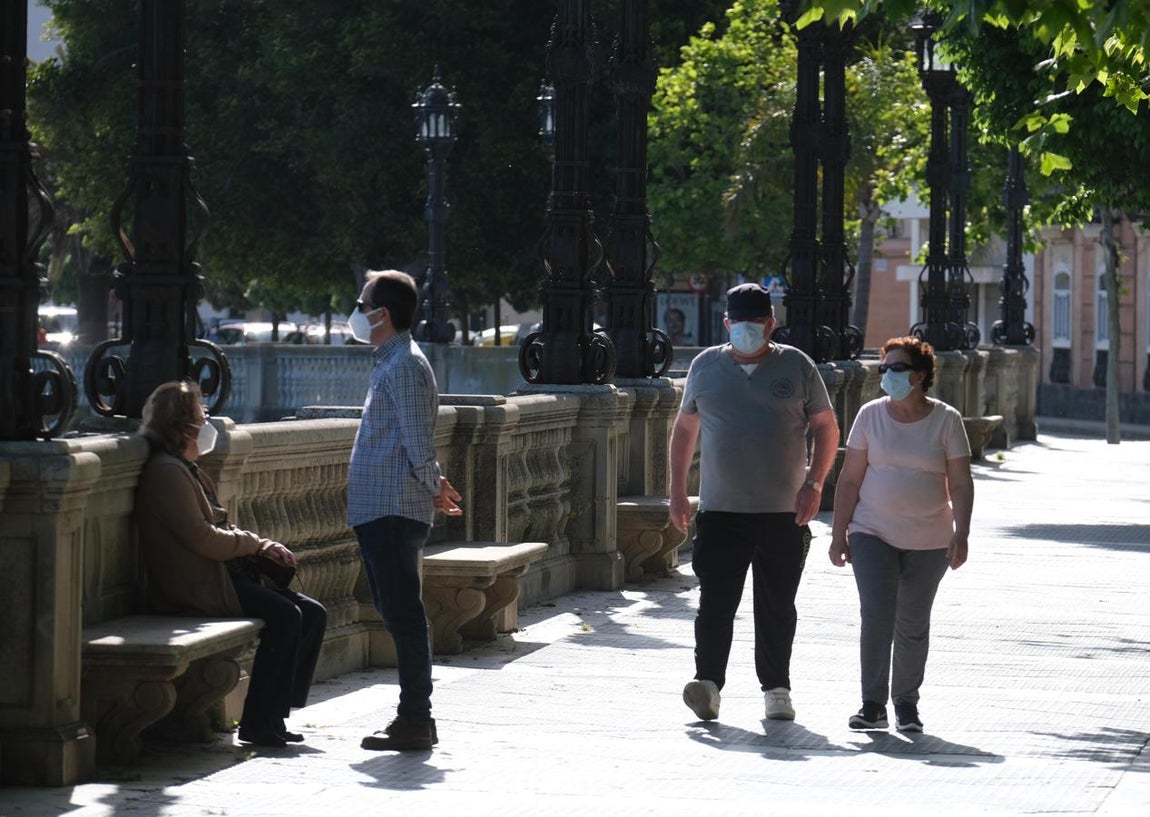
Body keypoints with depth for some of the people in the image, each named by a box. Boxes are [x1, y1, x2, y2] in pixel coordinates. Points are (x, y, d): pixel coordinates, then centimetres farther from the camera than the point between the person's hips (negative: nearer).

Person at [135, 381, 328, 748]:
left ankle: (276, 713, -3)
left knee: (312, 614, -1)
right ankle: (258, 723, -19)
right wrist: (256, 543, -5)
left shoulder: (186, 469, 22)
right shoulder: (166, 471, -12)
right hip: (195, 588, -11)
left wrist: (264, 548, 7)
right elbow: (202, 539, -19)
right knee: (284, 615, -25)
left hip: (221, 576, 11)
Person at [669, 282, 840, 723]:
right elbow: (685, 430, 17)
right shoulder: (705, 366, 8)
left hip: (784, 513, 0)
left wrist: (813, 483, -6)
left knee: (777, 606, 7)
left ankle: (776, 688, 17)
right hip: (720, 510, 0)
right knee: (715, 600, -12)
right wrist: (677, 492, 12)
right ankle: (708, 682, -17)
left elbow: (826, 428, 7)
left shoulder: (796, 366, 3)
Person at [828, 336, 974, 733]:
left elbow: (960, 484, -1)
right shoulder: (871, 415, 2)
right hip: (873, 536, 0)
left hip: (928, 542, 0)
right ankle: (873, 704, -10)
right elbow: (850, 479, 5)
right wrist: (839, 533, 1)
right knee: (876, 617, -12)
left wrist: (960, 533, -12)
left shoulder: (946, 420, 0)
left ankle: (906, 704, 19)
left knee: (913, 625, 7)